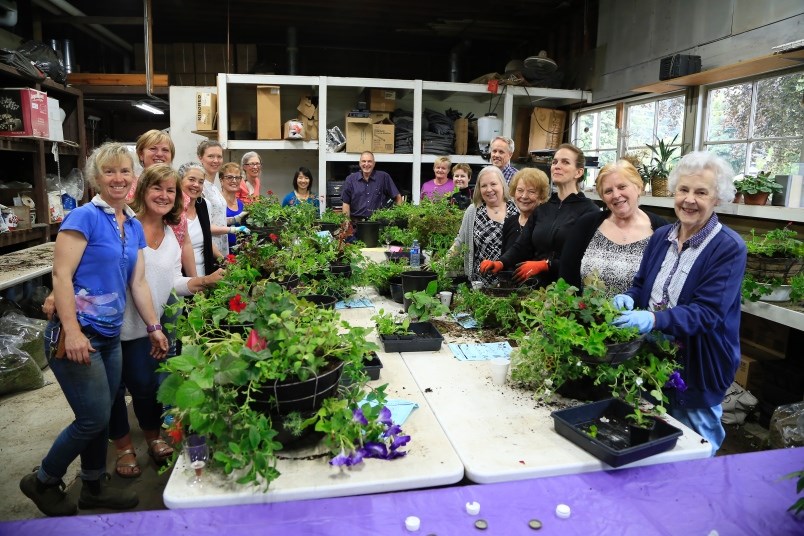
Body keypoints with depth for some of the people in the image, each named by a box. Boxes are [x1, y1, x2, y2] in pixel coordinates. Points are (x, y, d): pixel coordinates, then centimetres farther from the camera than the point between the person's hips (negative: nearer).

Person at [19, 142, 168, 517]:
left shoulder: (134, 227, 11)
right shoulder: (84, 217, -11)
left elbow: (138, 283, 14)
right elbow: (61, 275, -16)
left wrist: (154, 327, 12)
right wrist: (72, 332, -23)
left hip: (110, 336, 7)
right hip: (77, 335, -7)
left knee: (101, 416, 16)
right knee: (94, 418, 0)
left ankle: (93, 487, 35)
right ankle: (42, 481, 25)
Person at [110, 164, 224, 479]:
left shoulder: (172, 236, 6)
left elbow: (174, 283, 4)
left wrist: (206, 281, -10)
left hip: (144, 326, 4)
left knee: (146, 384, 8)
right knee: (113, 386, 9)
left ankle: (153, 438, 33)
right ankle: (123, 447, 30)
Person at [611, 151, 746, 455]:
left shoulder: (729, 248, -15)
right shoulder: (661, 237, 2)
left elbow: (707, 312, -23)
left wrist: (654, 320, -39)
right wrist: (628, 299, -16)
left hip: (698, 368, -5)